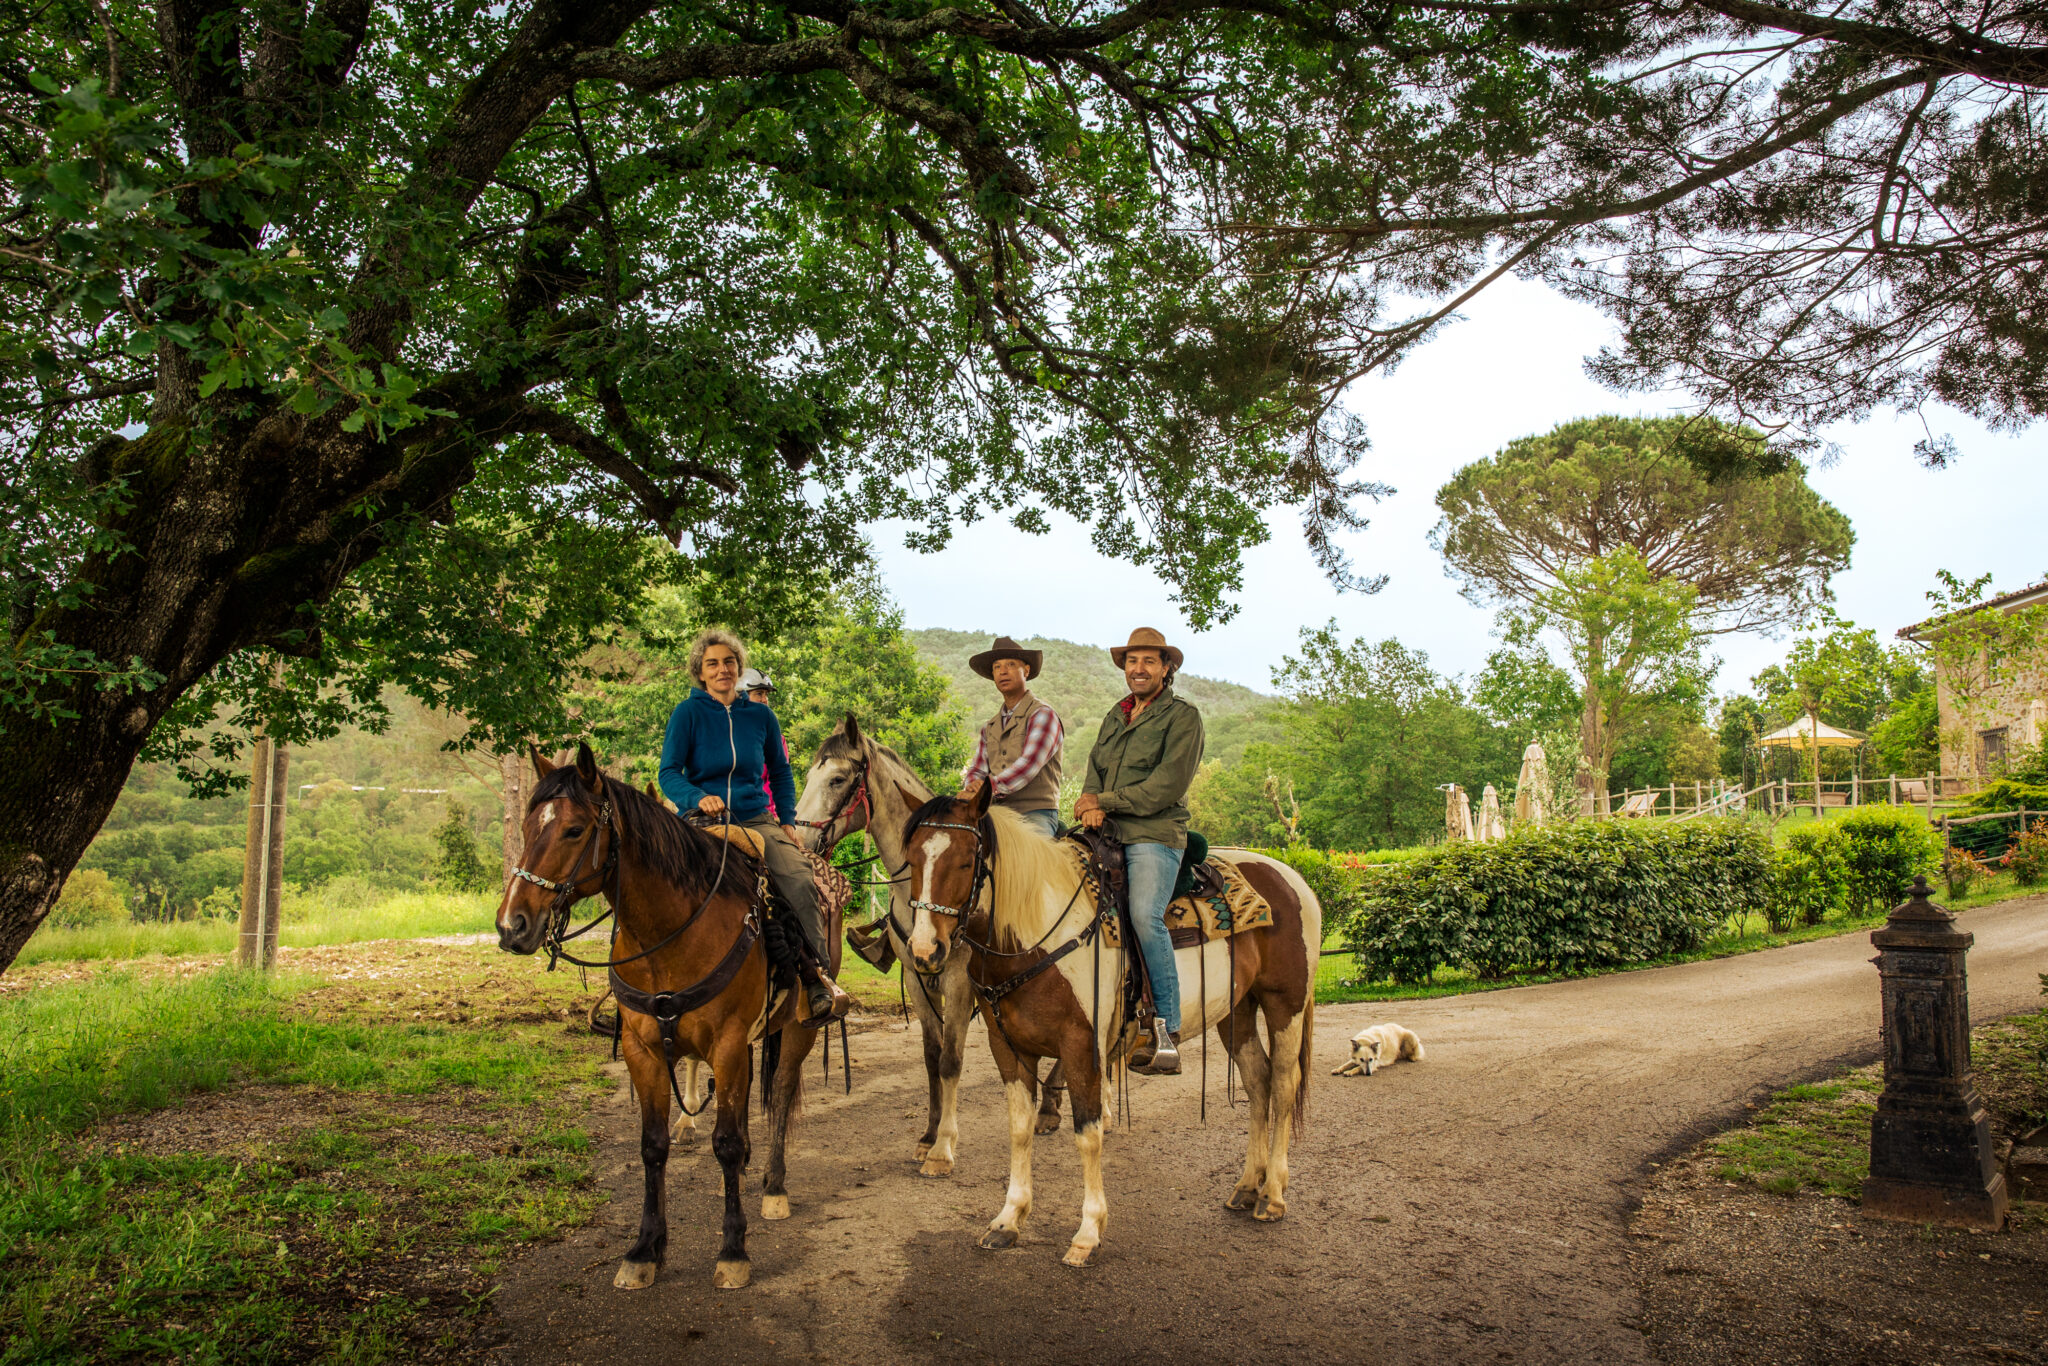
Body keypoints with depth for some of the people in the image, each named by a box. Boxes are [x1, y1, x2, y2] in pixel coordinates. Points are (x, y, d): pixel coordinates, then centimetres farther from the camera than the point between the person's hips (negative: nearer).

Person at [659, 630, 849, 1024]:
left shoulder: (760, 716, 12)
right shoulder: (687, 713, 2)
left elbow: (780, 773, 23)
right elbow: (669, 774, -4)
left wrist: (788, 820, 11)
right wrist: (698, 798, -23)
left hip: (755, 820, 2)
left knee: (800, 879, -25)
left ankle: (818, 979, -22)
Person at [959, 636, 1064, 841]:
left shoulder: (1043, 715, 0)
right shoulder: (990, 727, 22)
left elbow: (1029, 764, -14)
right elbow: (977, 770, 17)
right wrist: (974, 785, -9)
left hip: (1036, 813, -6)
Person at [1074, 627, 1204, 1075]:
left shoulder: (1183, 715, 1)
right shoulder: (1115, 717, 22)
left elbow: (1167, 785, -9)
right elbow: (1096, 769, 21)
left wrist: (1105, 801, -8)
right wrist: (1090, 800, -3)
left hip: (1155, 834, -7)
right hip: (1107, 835, 7)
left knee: (1145, 915, -27)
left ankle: (1167, 1028, -20)